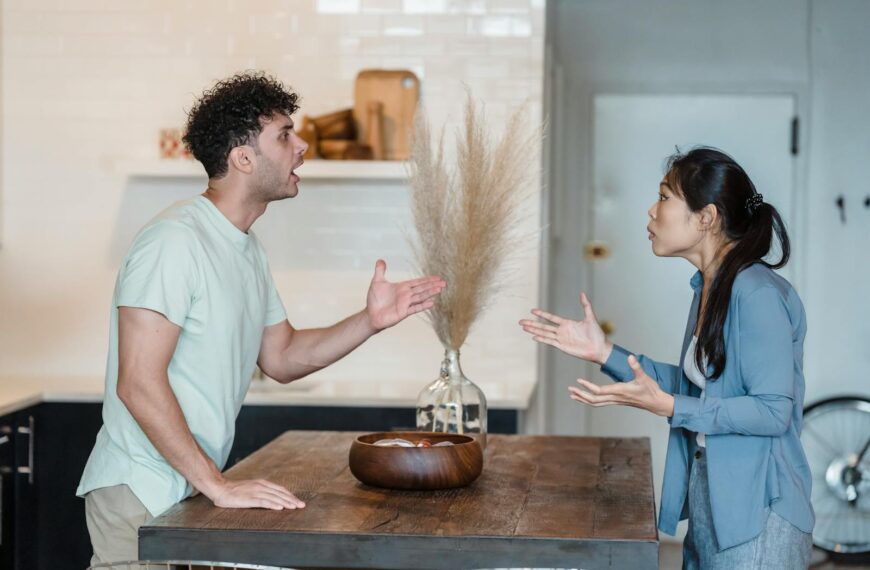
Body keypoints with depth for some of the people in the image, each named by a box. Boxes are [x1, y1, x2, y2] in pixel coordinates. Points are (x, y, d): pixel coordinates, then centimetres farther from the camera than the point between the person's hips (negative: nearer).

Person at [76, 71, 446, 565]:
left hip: (194, 490, 9)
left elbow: (282, 357, 17)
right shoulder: (175, 241, -18)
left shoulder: (249, 250, 12)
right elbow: (138, 383, -24)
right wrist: (218, 485, -25)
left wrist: (370, 322, 3)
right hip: (142, 494, -9)